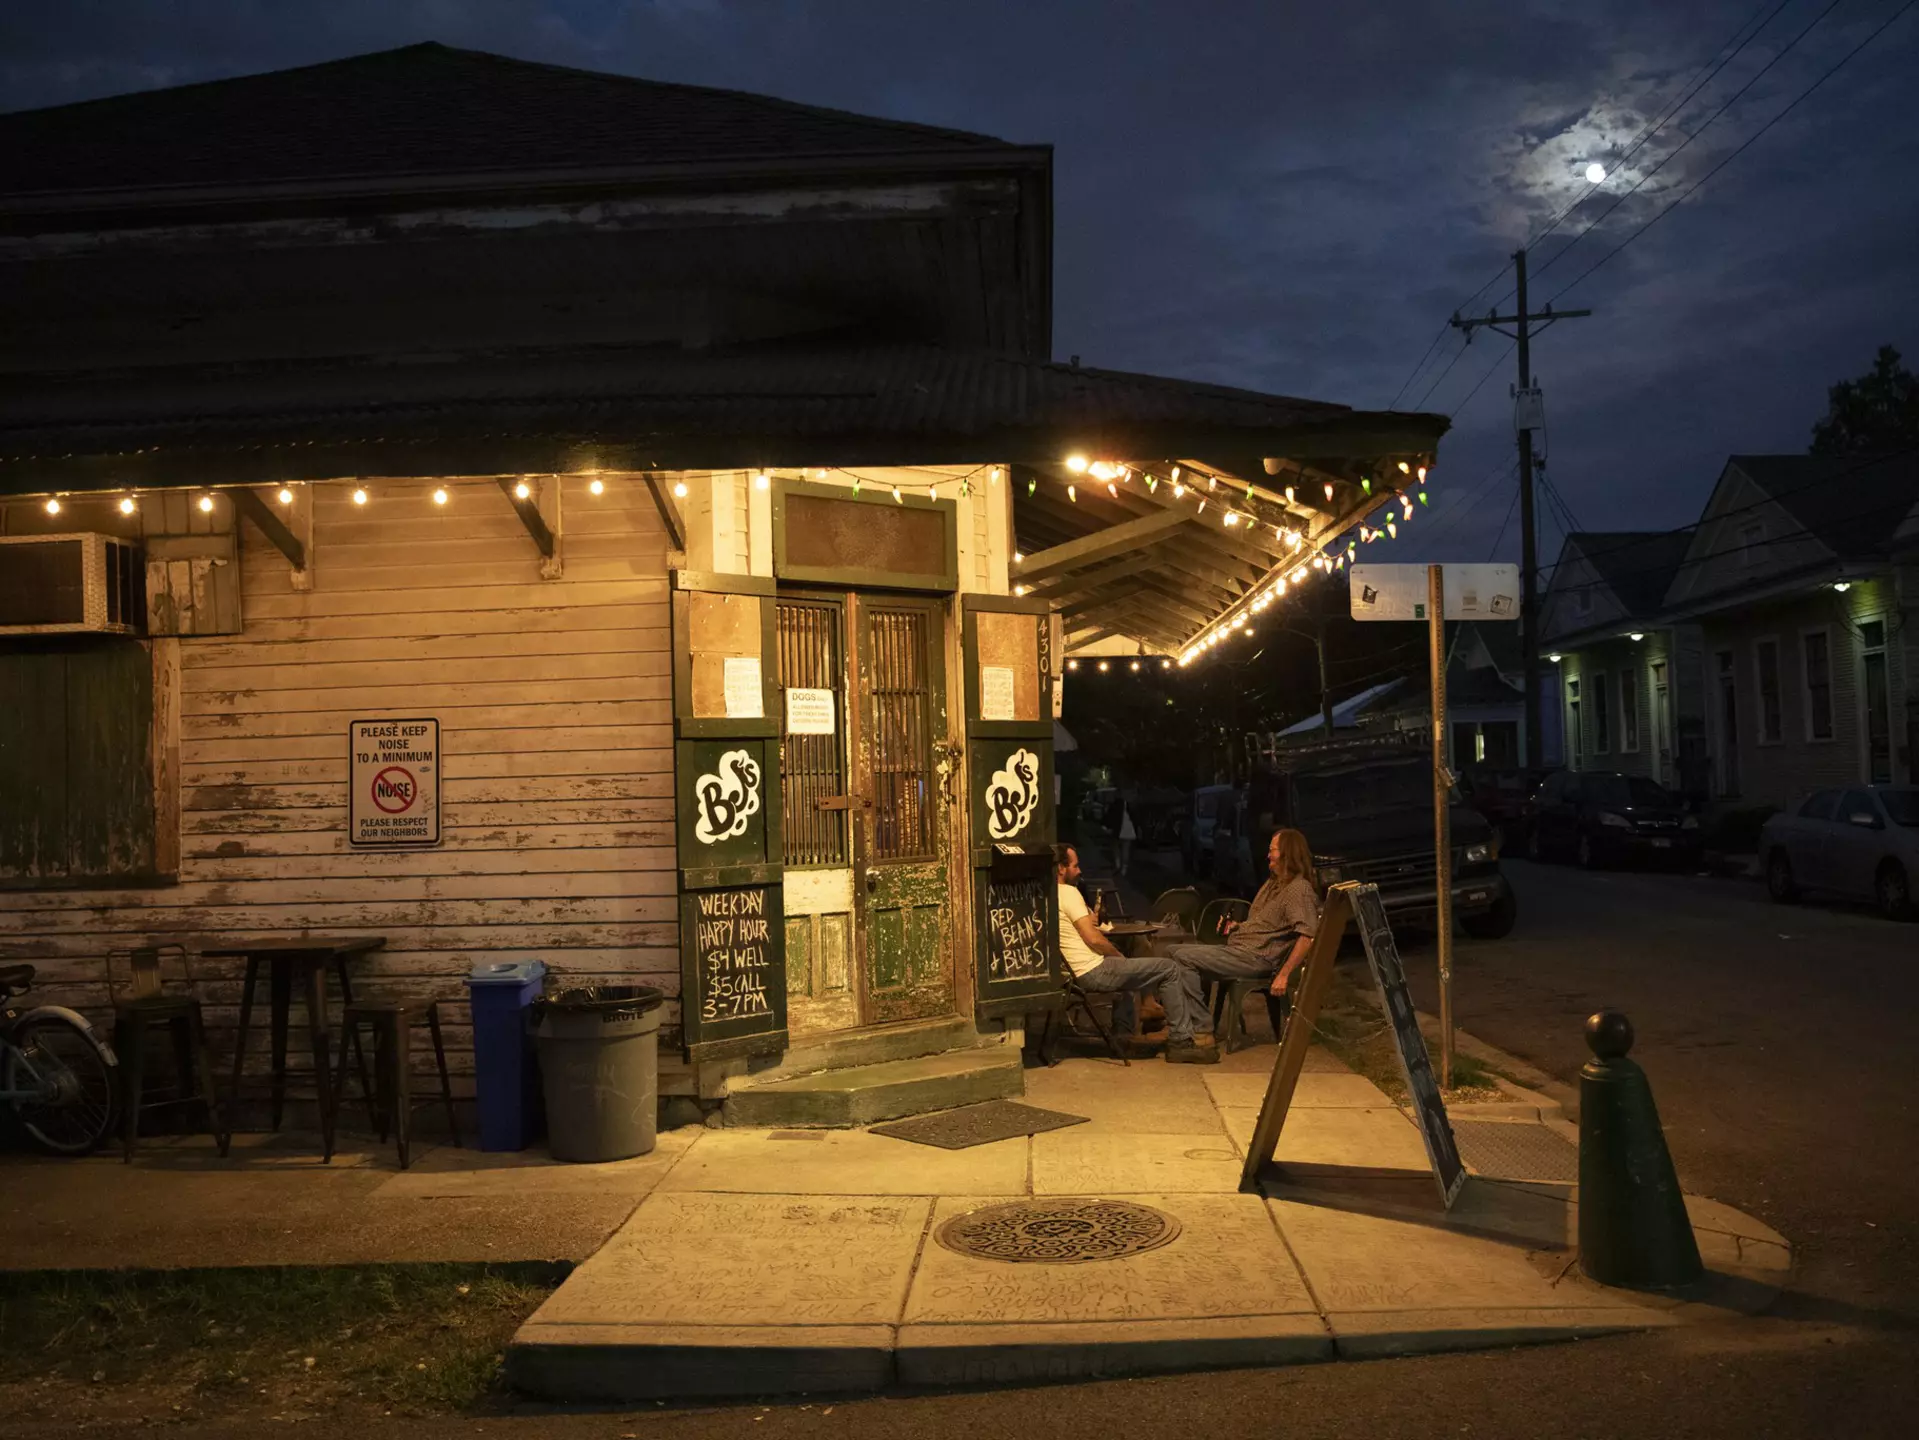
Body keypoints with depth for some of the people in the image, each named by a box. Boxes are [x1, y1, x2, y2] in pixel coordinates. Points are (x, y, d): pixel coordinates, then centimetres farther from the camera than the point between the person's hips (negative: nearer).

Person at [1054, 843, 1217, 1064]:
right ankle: (1180, 1042, -3)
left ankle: (1123, 1036, 34)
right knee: (1170, 969, -5)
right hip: (1095, 972, -10)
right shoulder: (1068, 892, -15)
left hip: (1080, 973, 10)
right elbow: (1093, 938, -19)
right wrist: (1119, 955, -4)